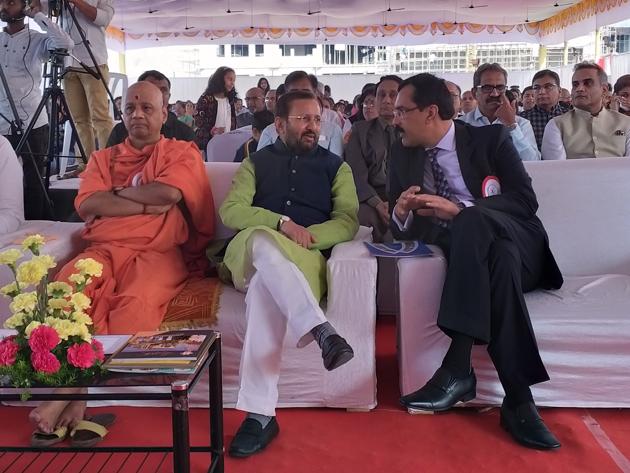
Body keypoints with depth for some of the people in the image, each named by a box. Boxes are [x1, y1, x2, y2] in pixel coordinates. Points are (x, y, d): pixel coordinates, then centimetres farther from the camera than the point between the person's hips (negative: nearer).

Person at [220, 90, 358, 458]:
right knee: (263, 240, -39)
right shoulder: (257, 162, 21)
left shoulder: (336, 165, 21)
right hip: (253, 254, 1)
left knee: (266, 287, -38)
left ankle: (260, 413, -44)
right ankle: (321, 330, -51)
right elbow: (230, 210, 3)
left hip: (304, 259, -1)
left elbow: (347, 222, 5)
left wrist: (304, 236, -14)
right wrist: (282, 224, -14)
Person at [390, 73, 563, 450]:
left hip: (518, 246, -2)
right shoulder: (404, 157, 13)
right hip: (473, 252, 2)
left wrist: (459, 210, -22)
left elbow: (526, 201, -9)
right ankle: (518, 399, -41)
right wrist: (401, 214, -15)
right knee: (499, 257, -36)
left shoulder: (491, 138, 2)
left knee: (472, 221, -37)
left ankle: (458, 366, -42)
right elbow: (401, 229, 11)